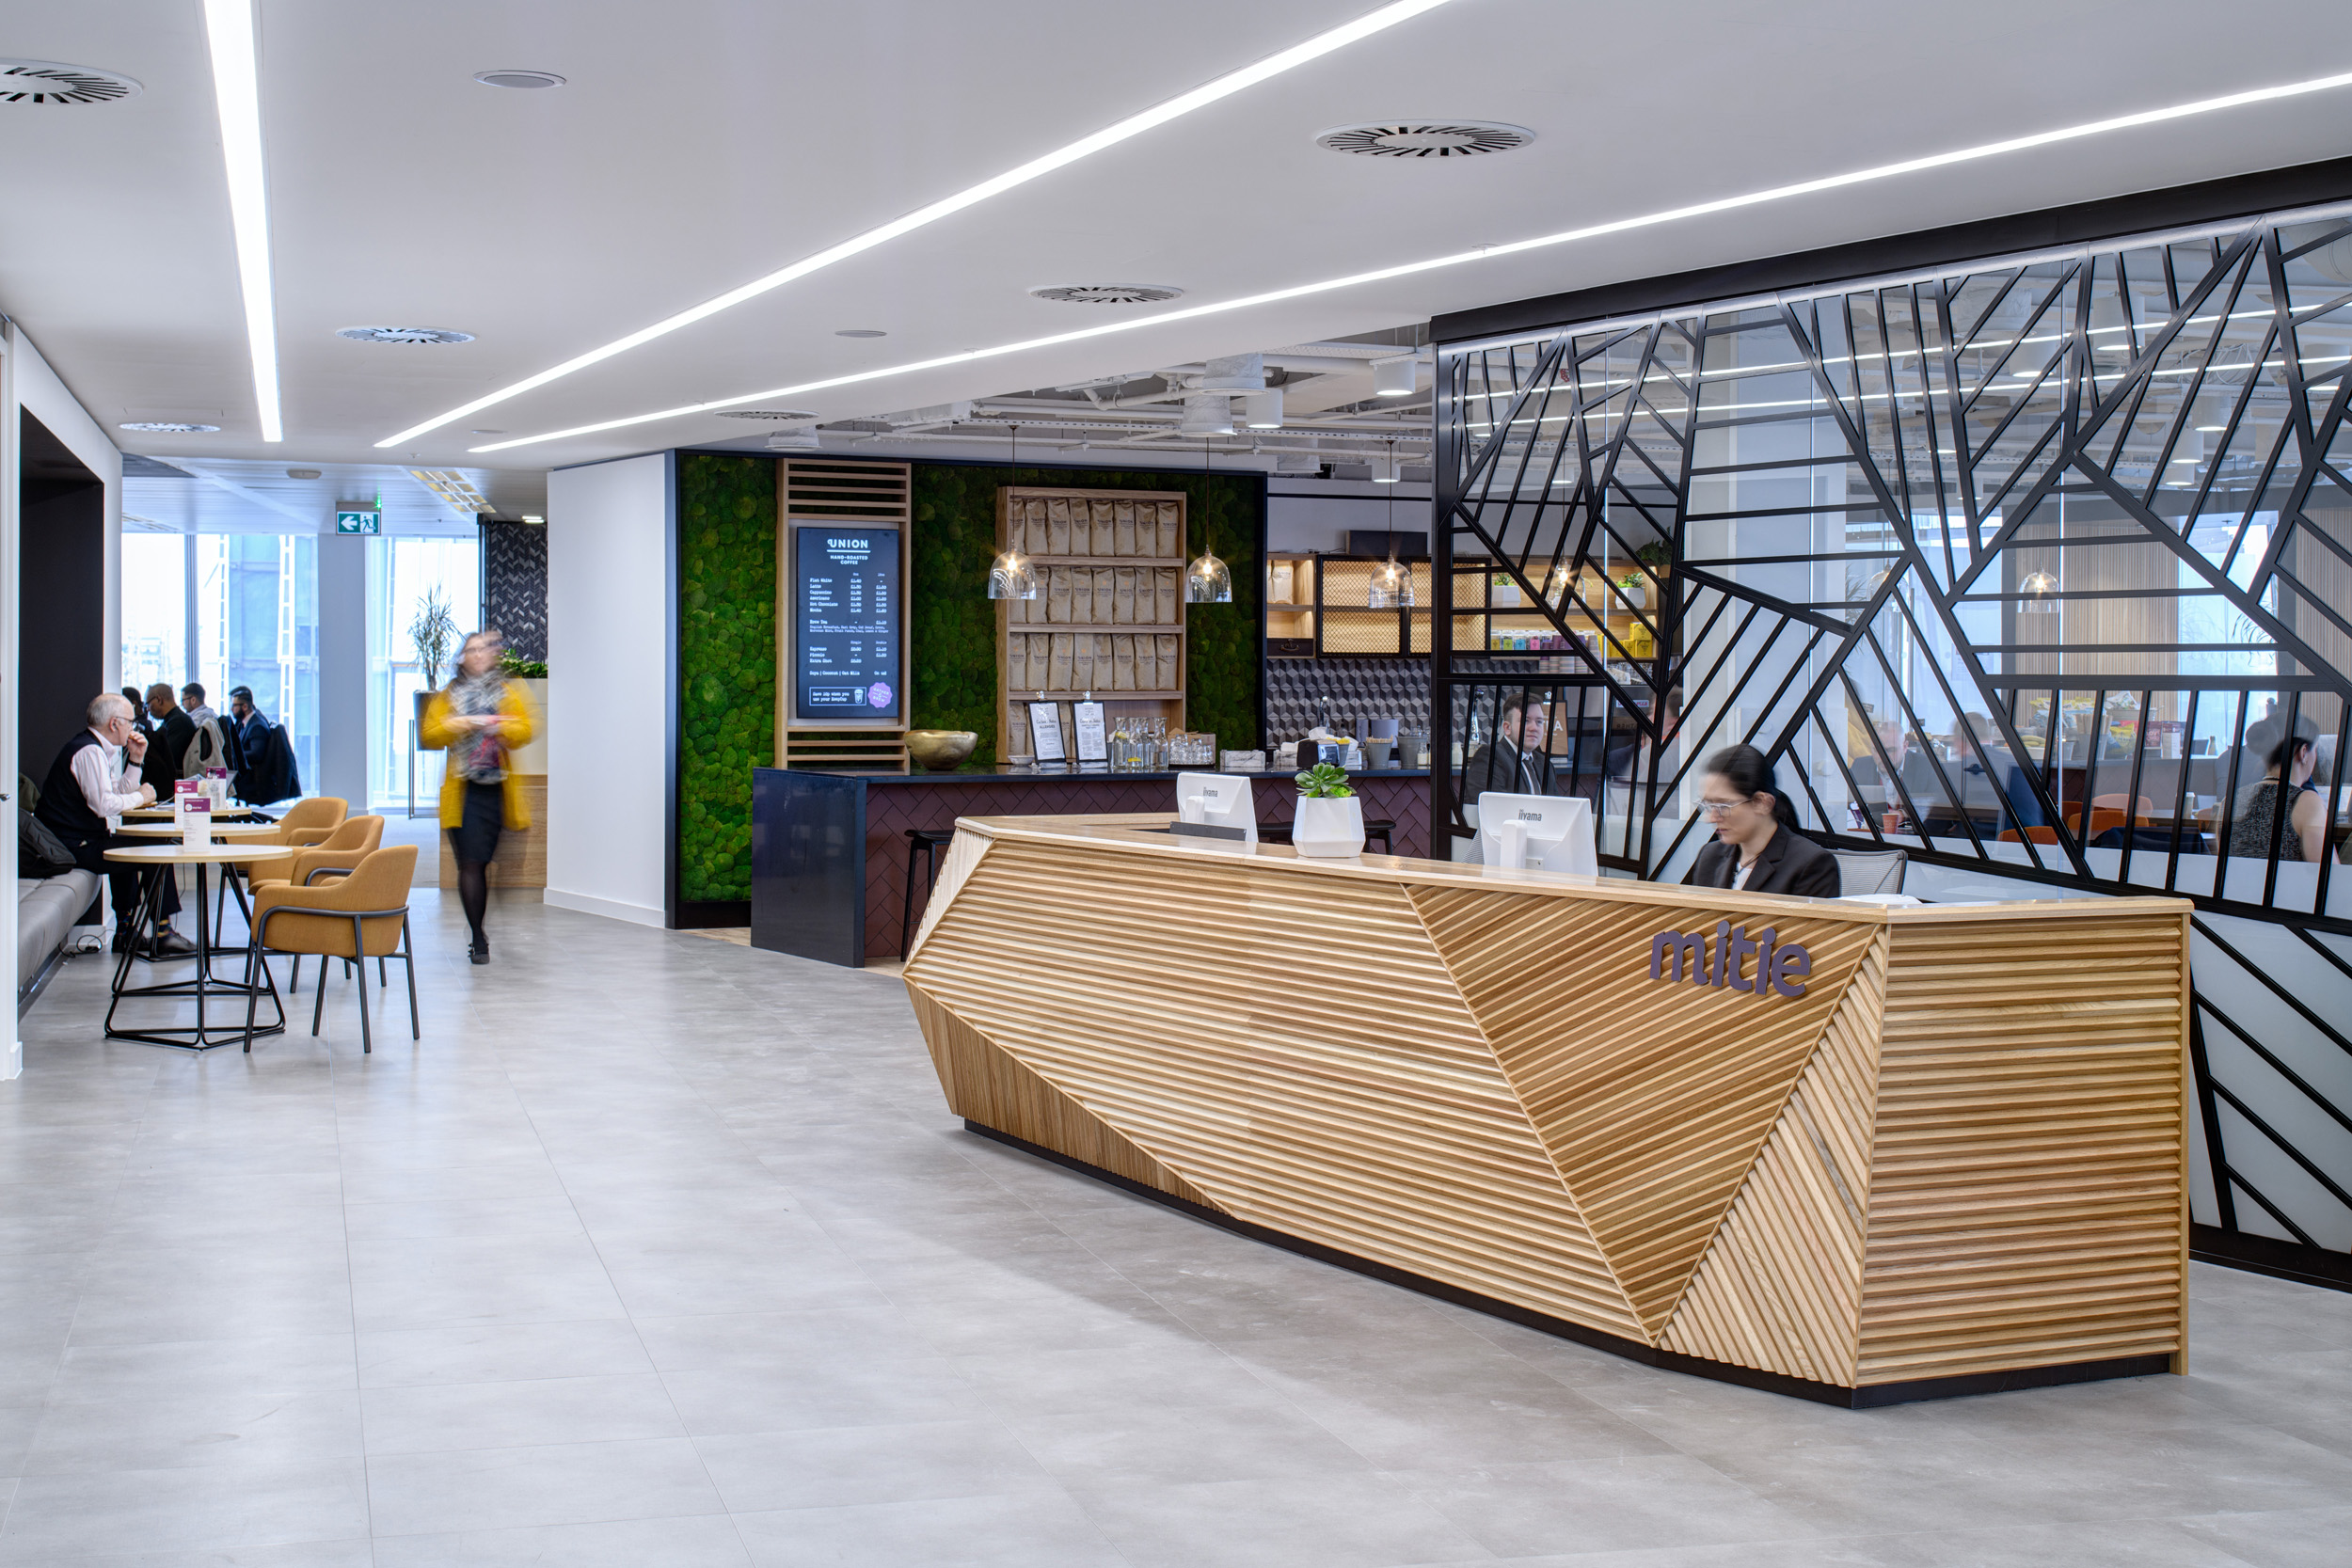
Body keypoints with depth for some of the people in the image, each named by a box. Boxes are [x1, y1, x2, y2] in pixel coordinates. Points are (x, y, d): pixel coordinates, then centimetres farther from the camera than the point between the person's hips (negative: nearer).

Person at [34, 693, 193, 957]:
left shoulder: (95, 748, 16)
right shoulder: (89, 751, -17)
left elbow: (120, 794, 19)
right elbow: (104, 804, -25)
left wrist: (136, 760, 11)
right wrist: (140, 796, -10)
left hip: (74, 841, 11)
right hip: (74, 846, -11)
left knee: (130, 846, 33)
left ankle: (125, 932, 32)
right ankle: (162, 936, -8)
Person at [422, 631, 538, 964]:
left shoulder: (509, 692, 12)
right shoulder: (449, 694, 13)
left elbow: (524, 730, 0)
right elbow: (430, 734, 6)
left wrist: (494, 726, -16)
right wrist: (456, 726, -12)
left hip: (497, 787, 1)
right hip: (463, 790, 0)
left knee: (482, 860, 3)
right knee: (470, 862, -8)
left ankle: (478, 934, 17)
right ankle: (478, 938, -6)